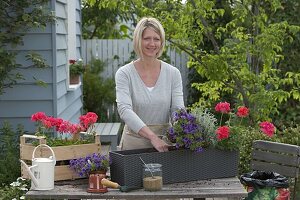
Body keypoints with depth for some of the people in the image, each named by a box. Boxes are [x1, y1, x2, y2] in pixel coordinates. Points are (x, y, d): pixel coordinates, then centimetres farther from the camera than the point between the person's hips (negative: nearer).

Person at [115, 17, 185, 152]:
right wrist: (152, 137, -32)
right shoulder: (124, 74, -6)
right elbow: (124, 110, -19)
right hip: (134, 142, -1)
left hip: (165, 142, 2)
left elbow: (178, 110, -6)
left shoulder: (173, 73, 2)